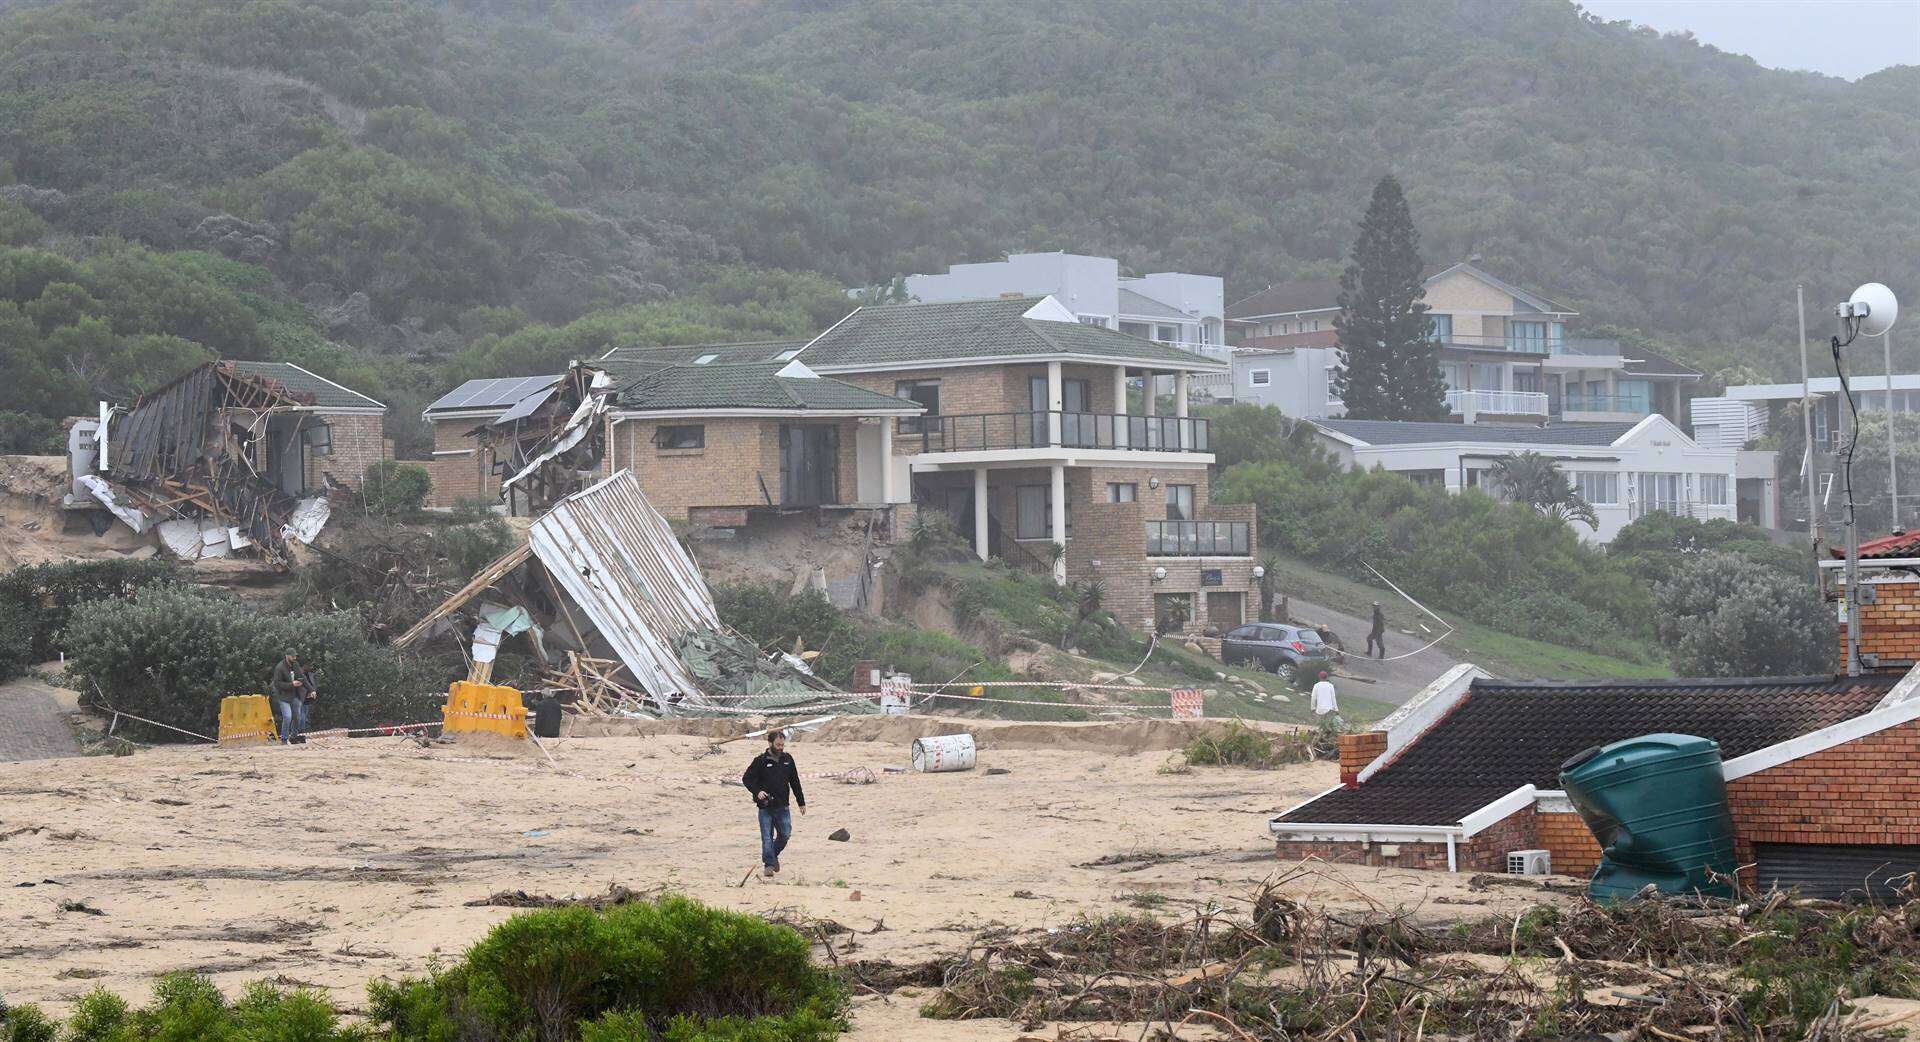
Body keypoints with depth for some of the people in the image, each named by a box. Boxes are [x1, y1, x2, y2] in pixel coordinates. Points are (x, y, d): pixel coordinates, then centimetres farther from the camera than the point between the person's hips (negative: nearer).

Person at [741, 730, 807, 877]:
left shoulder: (787, 760, 7)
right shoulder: (760, 761, -6)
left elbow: (795, 782, 15)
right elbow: (746, 779, -3)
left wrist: (801, 802, 16)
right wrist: (757, 791, -19)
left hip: (782, 807, 3)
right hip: (765, 808, -3)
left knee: (785, 834, 4)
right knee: (767, 837, -3)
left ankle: (774, 855, 29)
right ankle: (769, 865, 3)